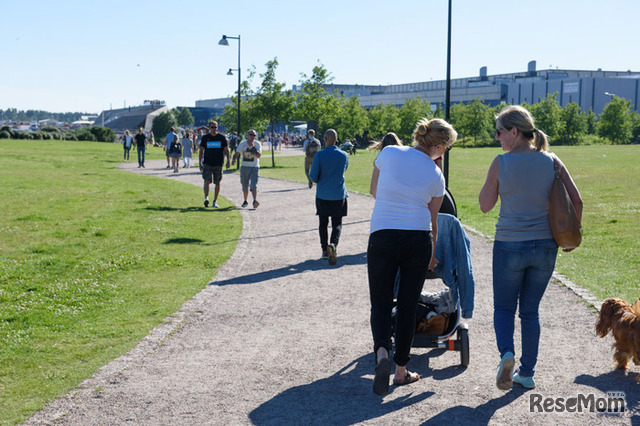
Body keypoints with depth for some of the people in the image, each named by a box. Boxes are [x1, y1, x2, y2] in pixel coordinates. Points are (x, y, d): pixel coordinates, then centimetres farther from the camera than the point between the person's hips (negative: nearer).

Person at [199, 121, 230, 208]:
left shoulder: (222, 137, 3)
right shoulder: (205, 138, 4)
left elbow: (226, 150, 7)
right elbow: (201, 151, 9)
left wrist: (228, 161, -4)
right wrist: (200, 164, 4)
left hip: (218, 164, 1)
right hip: (207, 164, -1)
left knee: (217, 183, 5)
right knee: (207, 181, -15)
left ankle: (215, 201, 15)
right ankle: (206, 198, -23)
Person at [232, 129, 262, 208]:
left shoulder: (257, 144, -1)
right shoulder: (242, 144, 4)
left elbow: (259, 155, -13)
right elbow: (237, 153, 5)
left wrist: (253, 147, -20)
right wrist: (234, 160, -15)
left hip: (254, 167, -3)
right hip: (244, 167, 3)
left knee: (254, 185, -18)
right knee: (245, 186, 12)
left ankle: (255, 201, -30)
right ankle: (245, 201, 29)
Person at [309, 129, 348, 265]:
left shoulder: (319, 155, -10)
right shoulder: (344, 155, -1)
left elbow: (313, 177, -8)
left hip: (322, 195, -1)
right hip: (339, 195, 1)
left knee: (323, 223, 13)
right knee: (337, 223, 5)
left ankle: (325, 250, 16)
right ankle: (333, 244, -21)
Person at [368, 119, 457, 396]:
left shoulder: (389, 153, 1)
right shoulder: (436, 175, 2)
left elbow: (374, 191, 14)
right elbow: (432, 219, 10)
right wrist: (432, 256, 23)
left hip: (382, 237, 0)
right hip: (418, 239, 0)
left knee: (380, 303, 9)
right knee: (407, 305, 10)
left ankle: (382, 351, -17)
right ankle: (401, 370, 15)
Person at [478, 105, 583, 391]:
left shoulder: (501, 163, -9)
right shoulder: (551, 162, 0)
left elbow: (485, 205, 0)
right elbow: (576, 201, -1)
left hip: (510, 246, -3)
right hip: (545, 247, 3)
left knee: (504, 307, 13)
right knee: (530, 310, 16)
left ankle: (506, 352, -14)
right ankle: (527, 373, 18)